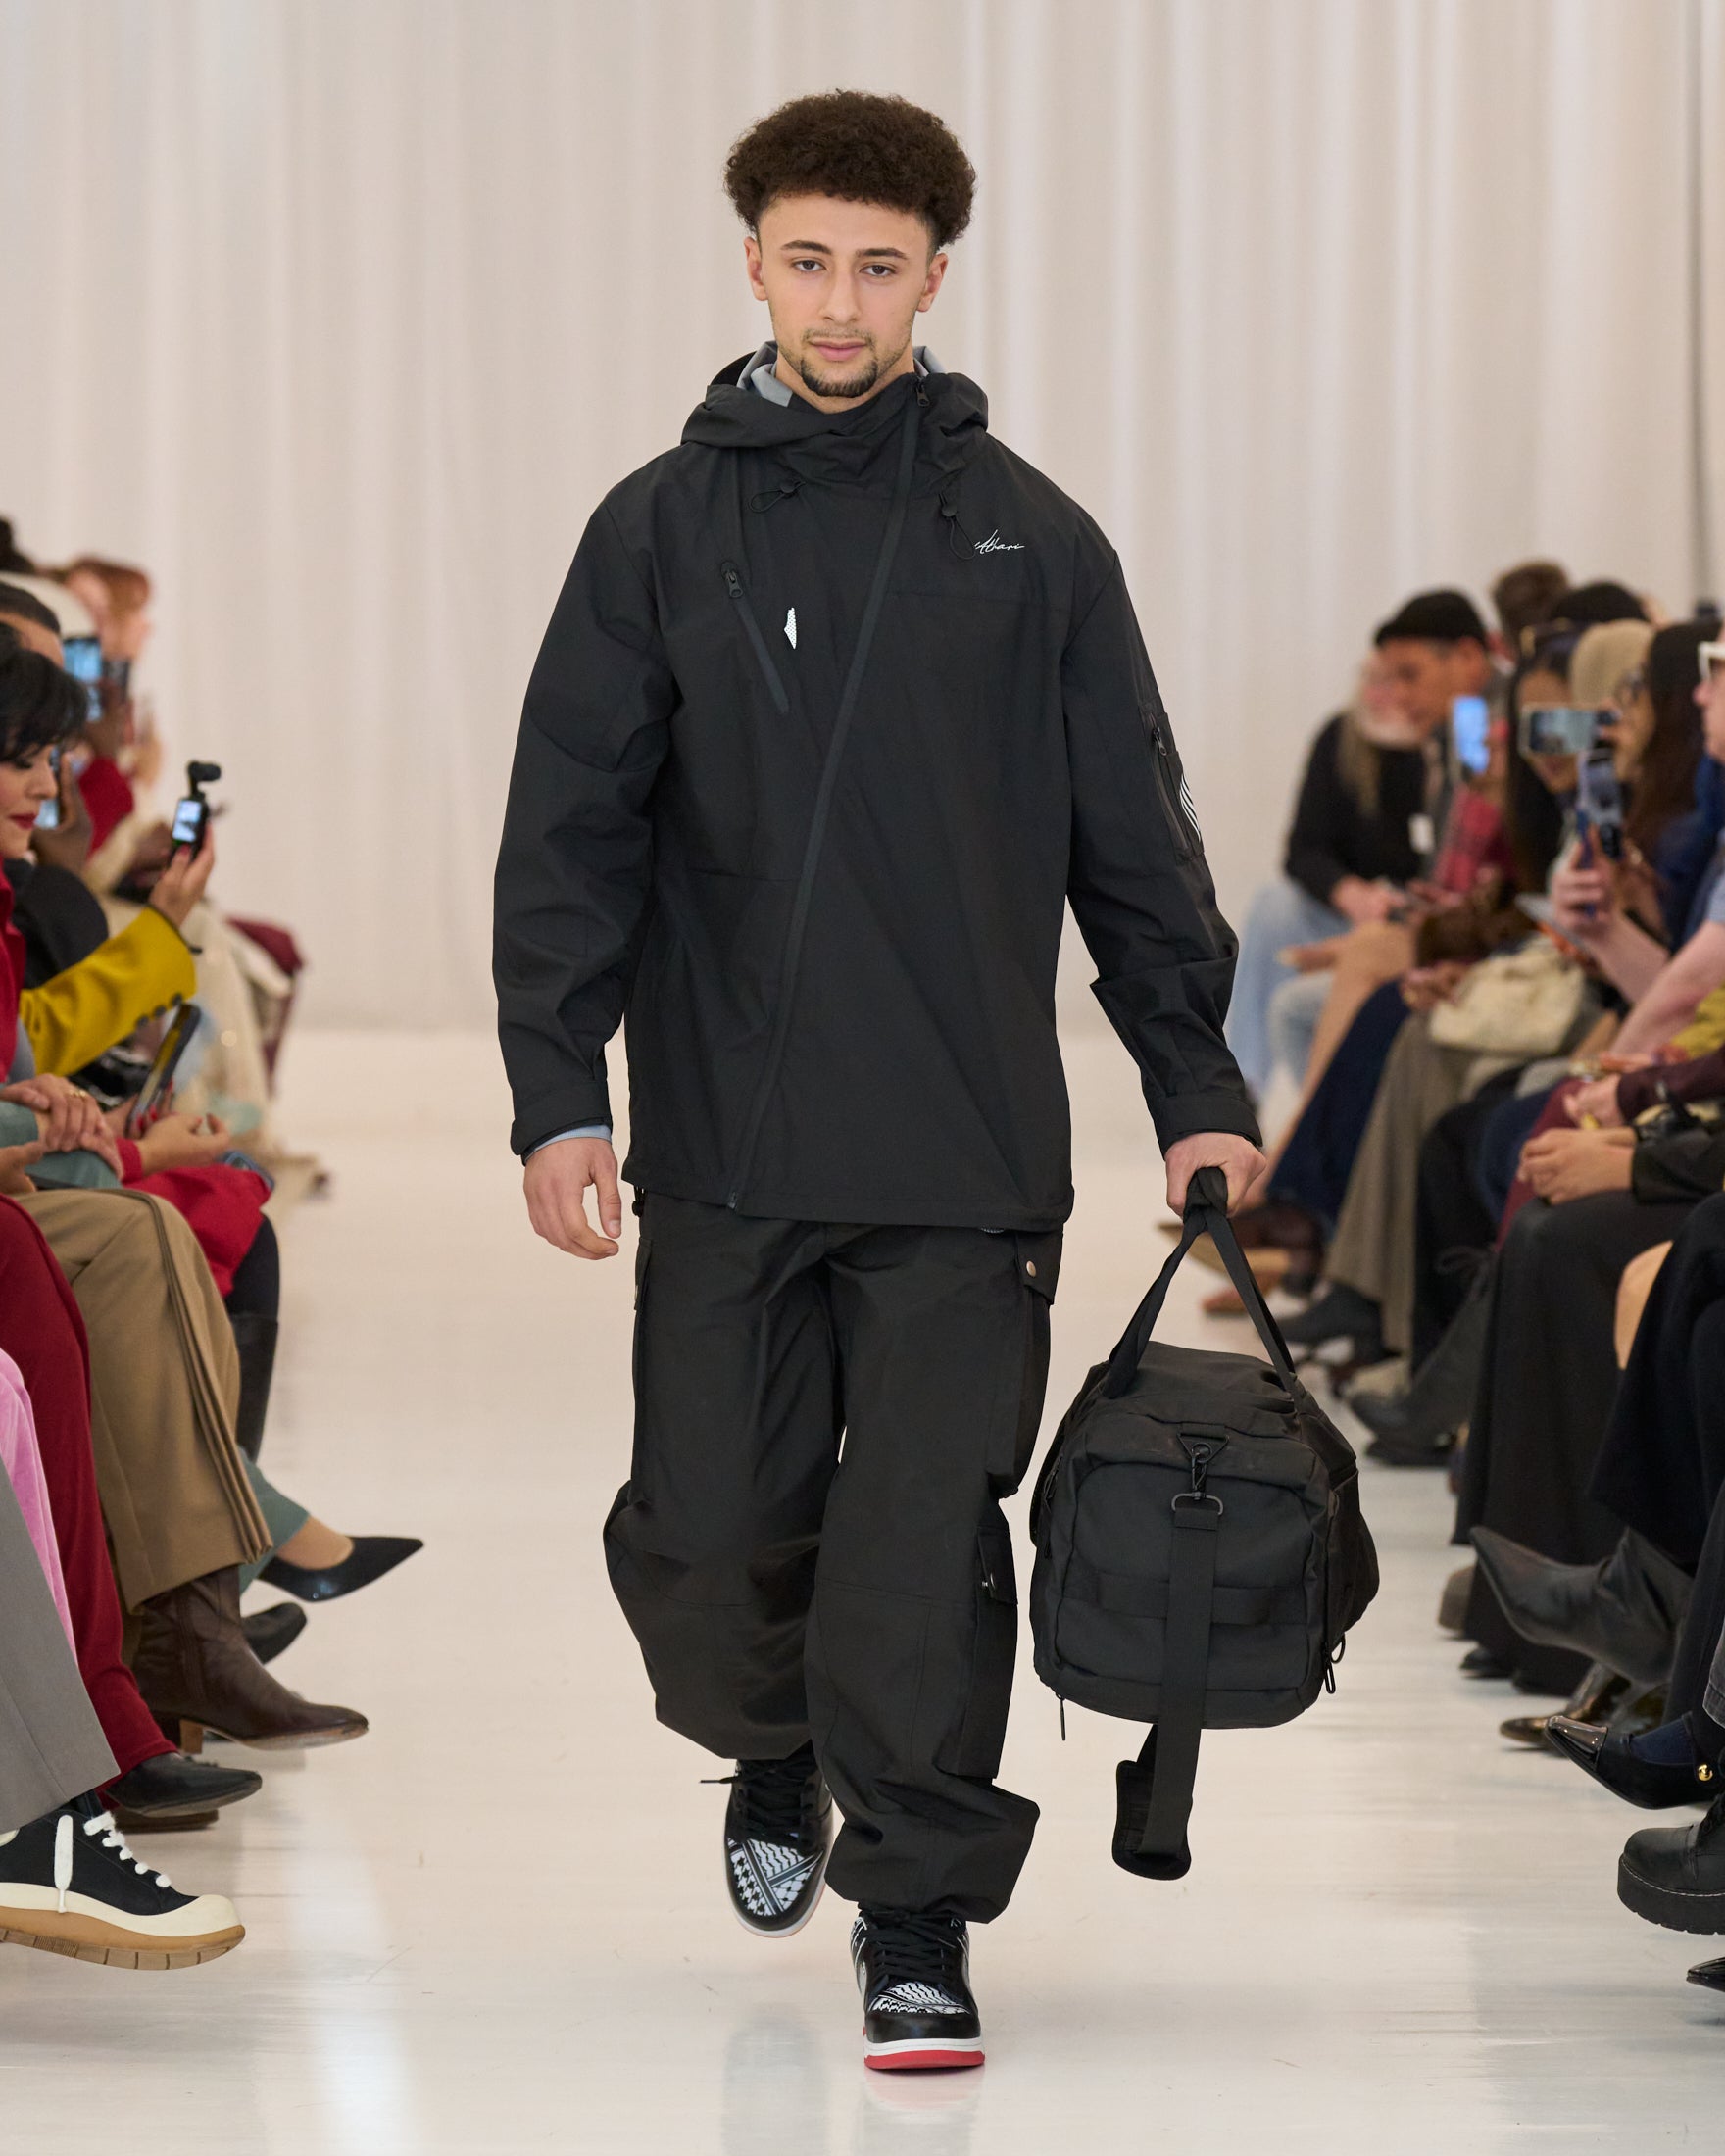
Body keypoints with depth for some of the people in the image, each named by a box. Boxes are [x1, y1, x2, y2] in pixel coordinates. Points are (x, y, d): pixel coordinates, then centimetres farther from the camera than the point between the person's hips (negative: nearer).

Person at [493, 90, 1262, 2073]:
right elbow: (571, 833, 4)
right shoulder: (662, 530, 6)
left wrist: (1197, 1090, 5)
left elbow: (1133, 841, 10)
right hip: (725, 1156, 1)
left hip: (966, 1158, -1)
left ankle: (918, 1909, 6)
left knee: (927, 1545, -6)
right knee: (706, 1539, 4)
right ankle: (774, 1751, 35)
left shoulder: (1029, 540, 6)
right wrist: (556, 1093, -5)